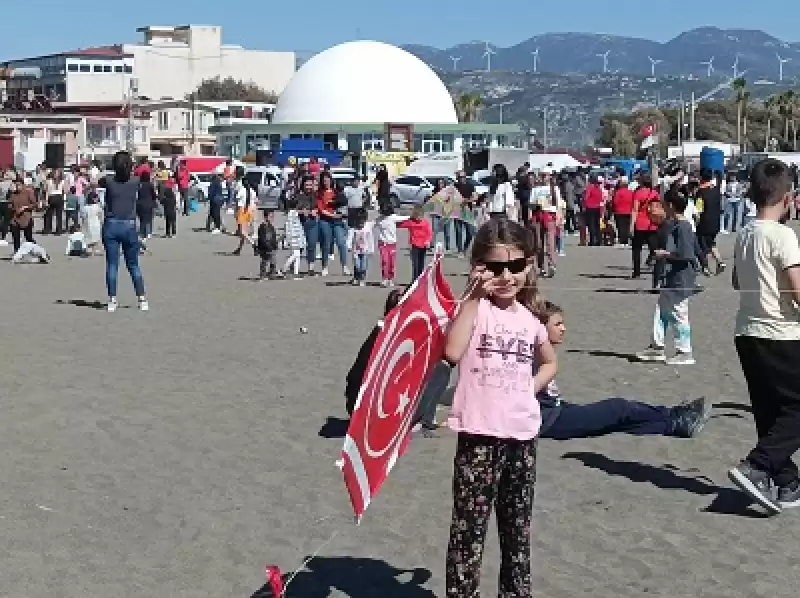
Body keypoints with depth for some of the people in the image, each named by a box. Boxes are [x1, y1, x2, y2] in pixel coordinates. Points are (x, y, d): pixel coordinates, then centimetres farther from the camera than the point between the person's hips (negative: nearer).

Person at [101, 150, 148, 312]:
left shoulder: (109, 181, -7)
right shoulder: (135, 182, -4)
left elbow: (98, 182, 15)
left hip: (111, 226, -1)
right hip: (129, 226, 1)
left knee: (112, 265, 3)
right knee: (134, 265, 11)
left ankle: (112, 300, 0)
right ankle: (142, 299, 9)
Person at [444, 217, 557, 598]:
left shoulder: (530, 317, 8)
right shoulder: (473, 306, -6)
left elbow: (549, 362, 26)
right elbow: (452, 352, -24)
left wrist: (529, 390, 8)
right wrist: (473, 296, -22)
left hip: (523, 434, 5)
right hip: (479, 435, -5)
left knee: (517, 527, 16)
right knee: (469, 528, -3)